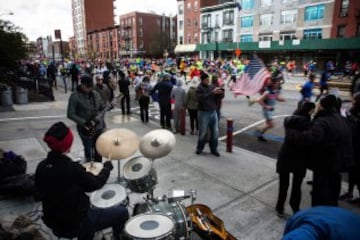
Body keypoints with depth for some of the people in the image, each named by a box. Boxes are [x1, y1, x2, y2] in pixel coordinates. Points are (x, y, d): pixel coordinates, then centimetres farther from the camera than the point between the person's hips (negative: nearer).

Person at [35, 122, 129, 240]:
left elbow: (44, 192, 8)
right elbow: (96, 184, -13)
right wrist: (107, 167, 4)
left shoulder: (41, 166, -8)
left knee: (86, 205, 34)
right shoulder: (73, 168, -29)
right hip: (75, 225, -7)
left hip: (54, 222, 7)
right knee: (122, 212, 4)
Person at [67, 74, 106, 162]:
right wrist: (84, 123, -18)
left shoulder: (95, 94, 2)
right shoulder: (75, 96, -10)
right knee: (89, 151, 4)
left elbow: (103, 108, 6)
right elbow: (70, 114, -10)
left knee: (99, 150, 11)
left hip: (99, 127, 4)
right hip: (85, 129, -4)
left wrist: (96, 119, -11)